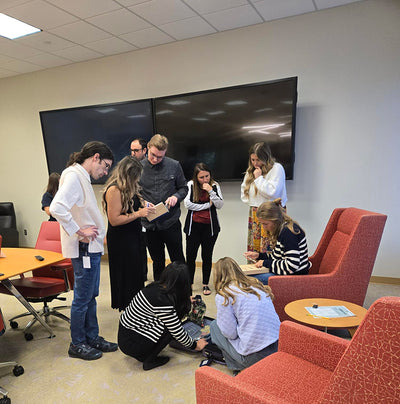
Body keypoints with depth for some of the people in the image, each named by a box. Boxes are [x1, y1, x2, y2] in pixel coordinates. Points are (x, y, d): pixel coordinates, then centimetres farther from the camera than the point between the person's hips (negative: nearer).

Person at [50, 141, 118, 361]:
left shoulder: (82, 177, 13)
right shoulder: (73, 176, -17)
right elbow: (57, 208, -30)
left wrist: (98, 234, 10)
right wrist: (79, 232, -22)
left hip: (91, 247, 10)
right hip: (83, 249, -10)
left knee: (91, 295, 18)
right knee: (82, 298, 5)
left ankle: (92, 337, 32)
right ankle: (77, 344, 23)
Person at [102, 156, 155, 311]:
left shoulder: (128, 188, 9)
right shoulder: (114, 190, -20)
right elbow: (114, 220, -22)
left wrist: (143, 205, 5)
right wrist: (138, 214, -23)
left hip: (133, 237, 9)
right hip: (120, 241, -9)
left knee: (136, 274, 16)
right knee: (126, 276, 4)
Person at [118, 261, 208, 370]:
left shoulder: (155, 287, -3)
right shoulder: (163, 301, -27)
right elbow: (178, 332, -17)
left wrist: (186, 301, 31)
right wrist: (195, 345, -1)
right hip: (130, 343, -8)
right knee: (170, 328, -12)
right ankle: (149, 361, 1)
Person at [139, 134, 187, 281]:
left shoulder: (174, 166, -2)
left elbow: (183, 188, 7)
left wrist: (176, 196, -13)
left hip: (171, 223, -1)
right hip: (150, 224, 1)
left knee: (178, 261, 11)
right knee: (157, 263, 17)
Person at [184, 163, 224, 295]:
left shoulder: (214, 185, -1)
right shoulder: (190, 185, -3)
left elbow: (220, 205, -8)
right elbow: (188, 204, -12)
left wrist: (211, 191, -21)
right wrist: (207, 205, -11)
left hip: (210, 227, 1)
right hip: (193, 226, 0)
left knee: (207, 256, 9)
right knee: (190, 256, 3)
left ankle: (205, 284, 24)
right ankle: (189, 283, 20)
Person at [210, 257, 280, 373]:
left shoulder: (223, 295, -9)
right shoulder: (256, 284, 9)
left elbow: (230, 334, -9)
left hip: (255, 357, -6)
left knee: (214, 326, 13)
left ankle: (240, 369, 11)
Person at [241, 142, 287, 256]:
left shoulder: (277, 168, -6)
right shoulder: (251, 170, 16)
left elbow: (272, 192, -15)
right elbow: (243, 190, 22)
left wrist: (259, 178, -10)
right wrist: (252, 203, 10)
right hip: (254, 214, 7)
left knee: (268, 249, -11)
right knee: (253, 248, 7)